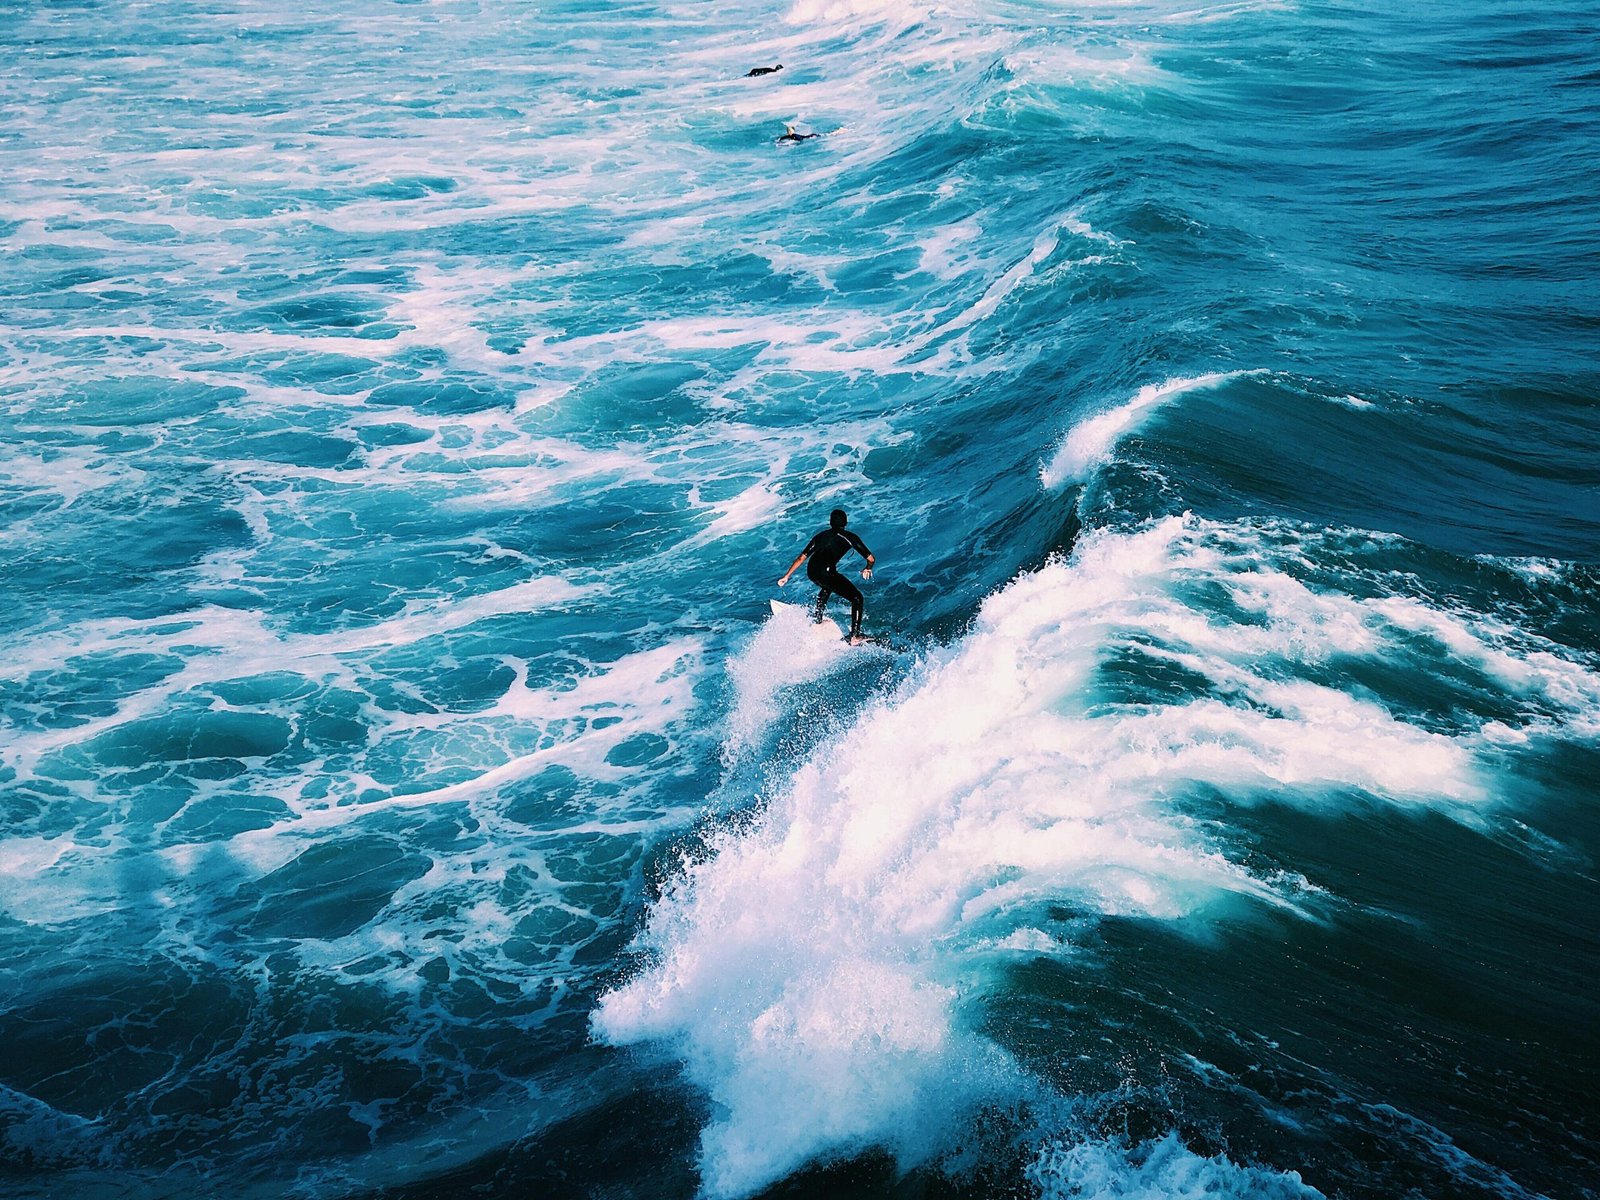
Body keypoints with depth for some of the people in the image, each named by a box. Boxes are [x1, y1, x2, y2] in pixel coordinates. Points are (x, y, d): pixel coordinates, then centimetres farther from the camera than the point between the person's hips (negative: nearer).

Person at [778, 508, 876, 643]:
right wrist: (868, 568, 32)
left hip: (811, 572, 6)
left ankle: (817, 620, 42)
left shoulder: (821, 535, 26)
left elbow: (801, 557, 23)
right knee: (857, 598, 8)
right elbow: (871, 559, 10)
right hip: (826, 572, -6)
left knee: (828, 586, 40)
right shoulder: (849, 537, 14)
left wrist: (786, 576, 28)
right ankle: (855, 637, -2)